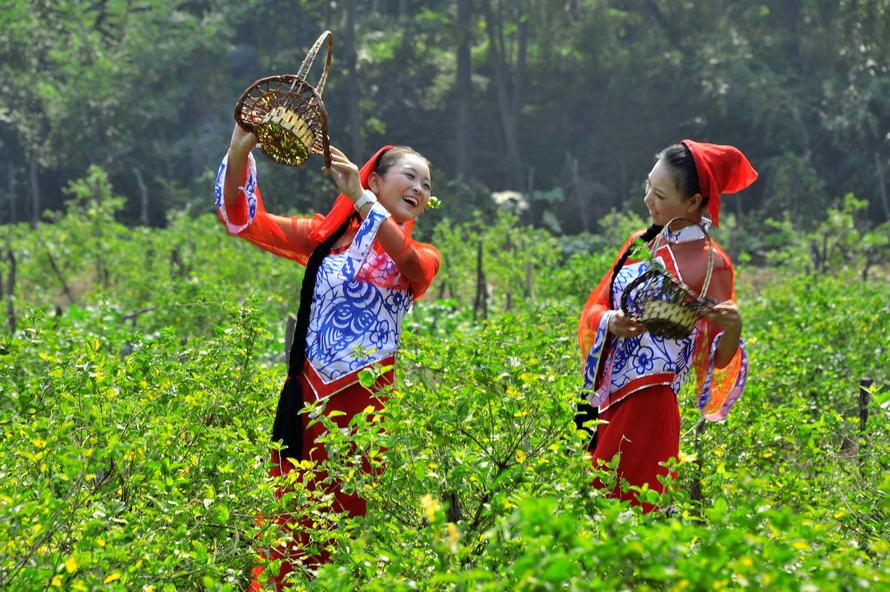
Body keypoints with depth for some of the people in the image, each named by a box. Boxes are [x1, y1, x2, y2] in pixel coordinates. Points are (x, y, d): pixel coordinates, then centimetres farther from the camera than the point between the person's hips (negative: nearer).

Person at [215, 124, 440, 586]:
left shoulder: (421, 258, 8)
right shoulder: (327, 236, 11)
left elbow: (406, 260, -17)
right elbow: (244, 219, 4)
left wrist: (359, 197, -29)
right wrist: (240, 149, -11)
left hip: (368, 399, -1)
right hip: (309, 394, 1)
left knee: (352, 514, 0)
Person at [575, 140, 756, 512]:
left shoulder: (710, 264, -8)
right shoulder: (640, 245, 13)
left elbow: (719, 359, -8)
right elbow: (594, 309, 13)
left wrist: (733, 329, -30)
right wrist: (610, 322, -10)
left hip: (648, 405, -7)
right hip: (607, 402, 7)